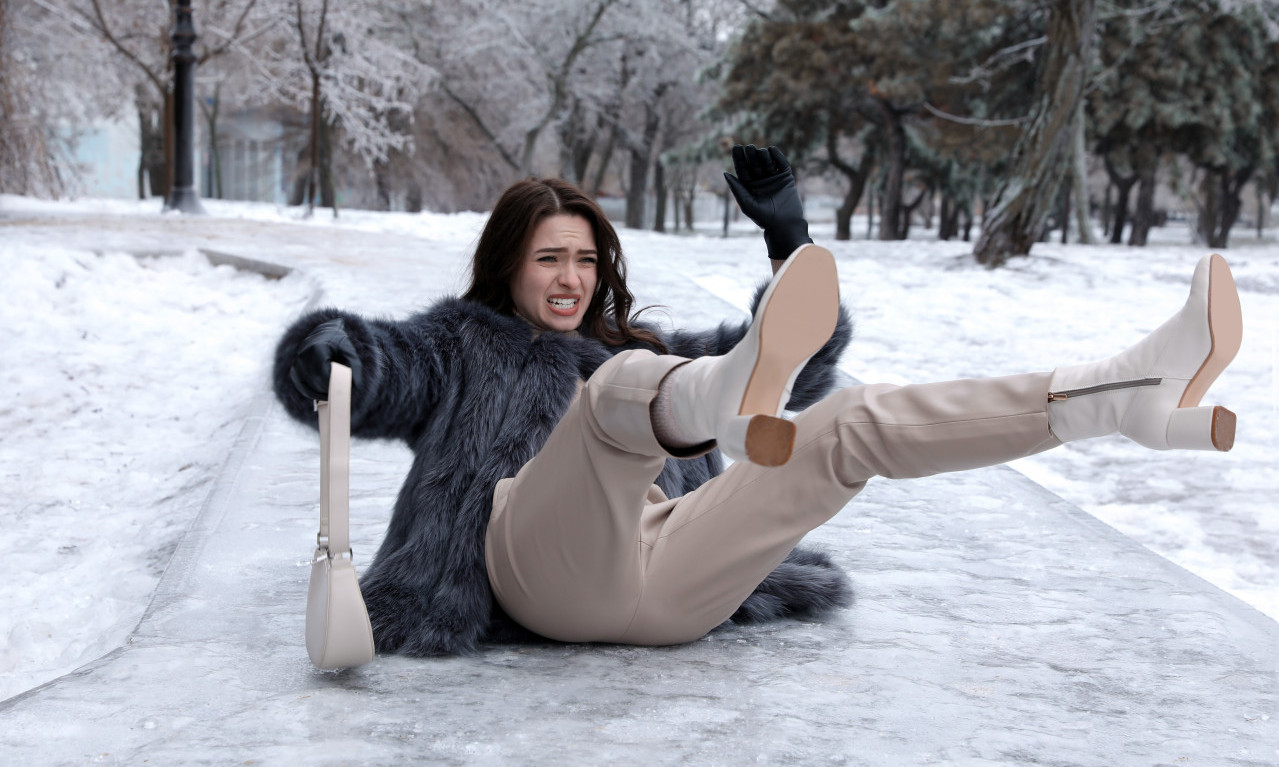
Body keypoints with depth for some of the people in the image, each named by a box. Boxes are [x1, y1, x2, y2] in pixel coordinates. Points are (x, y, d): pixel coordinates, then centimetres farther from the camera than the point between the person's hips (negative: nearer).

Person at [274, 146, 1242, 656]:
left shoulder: (628, 348, 35)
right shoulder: (457, 348, 25)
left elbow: (807, 352, 31)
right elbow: (320, 371, 8)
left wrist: (787, 230, 18)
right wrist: (325, 348, -17)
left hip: (668, 577, 5)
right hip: (549, 568, -4)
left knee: (855, 421, -9)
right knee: (624, 386, -32)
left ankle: (1129, 396, -23)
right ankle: (724, 403, -73)